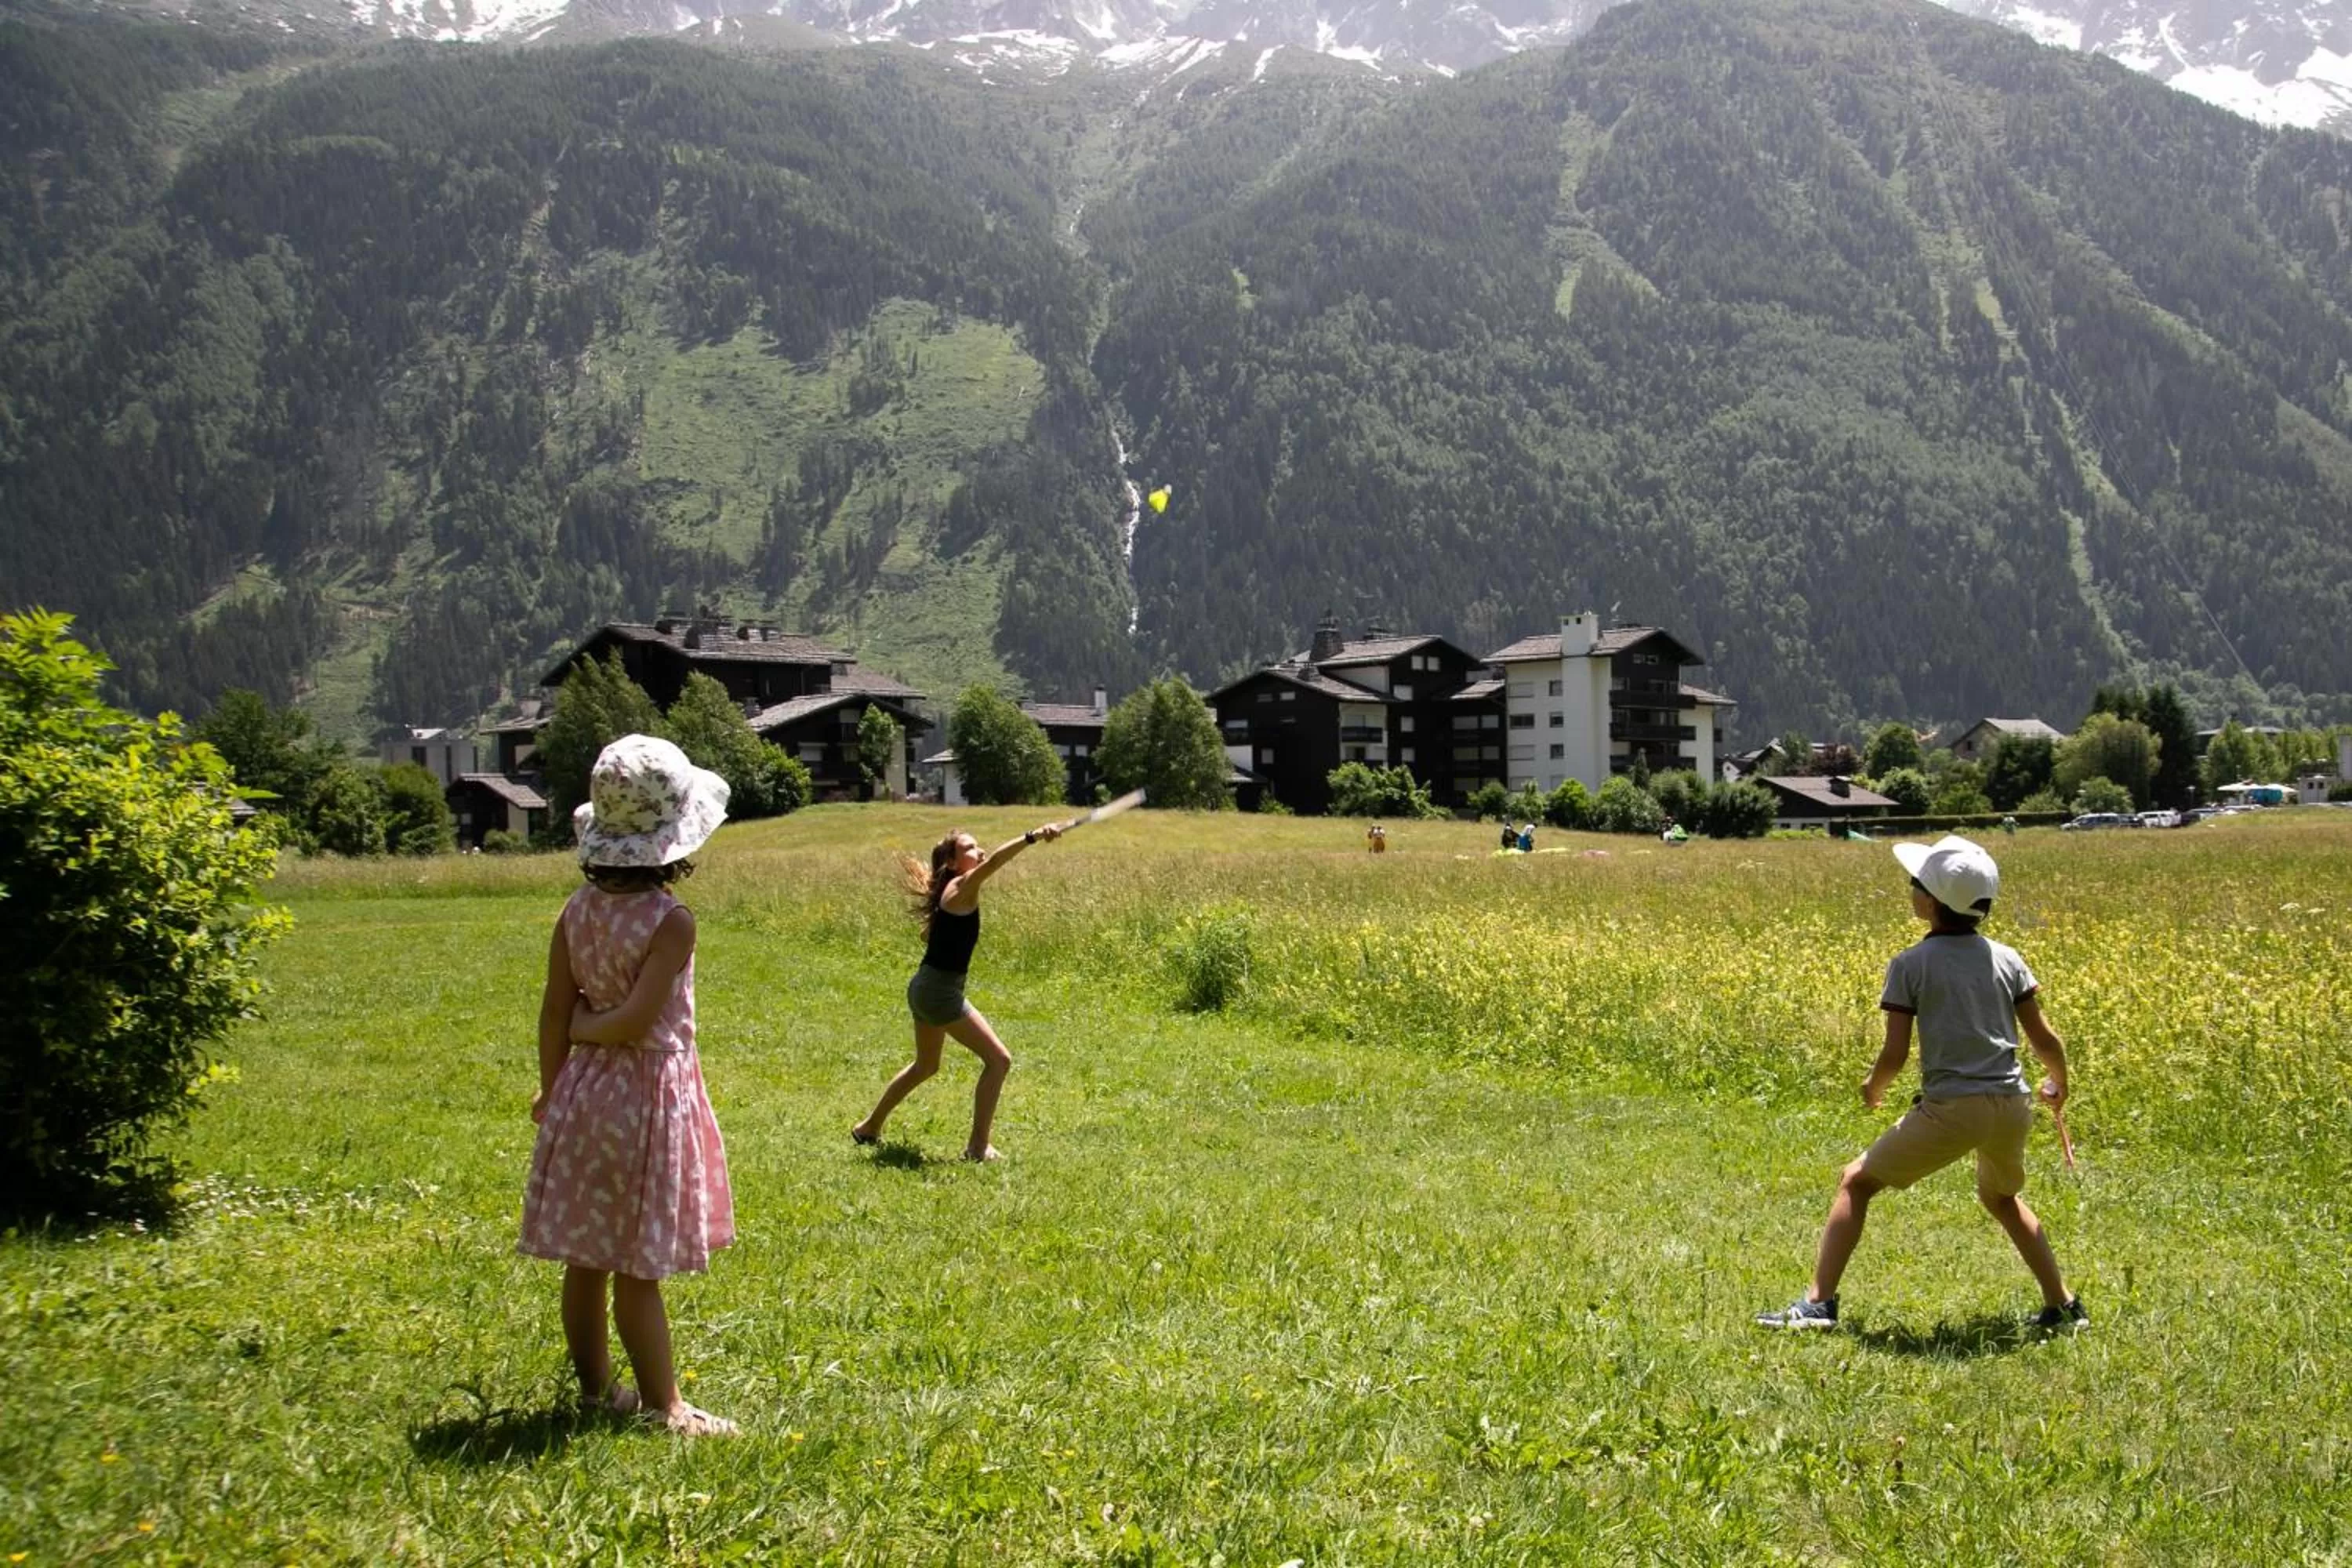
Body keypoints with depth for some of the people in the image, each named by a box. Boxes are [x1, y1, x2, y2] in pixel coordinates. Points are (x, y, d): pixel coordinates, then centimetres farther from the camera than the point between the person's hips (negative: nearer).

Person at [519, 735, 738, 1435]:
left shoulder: (577, 912, 0)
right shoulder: (672, 920, -18)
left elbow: (554, 1016, 3)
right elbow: (637, 1021, -23)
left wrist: (551, 1089, 15)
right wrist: (589, 1025, -3)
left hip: (582, 1091, 6)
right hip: (649, 1095, -6)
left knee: (587, 1256, 15)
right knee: (639, 1267, 0)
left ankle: (595, 1386, 28)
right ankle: (664, 1405, 8)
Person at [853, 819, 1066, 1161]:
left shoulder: (948, 892, 13)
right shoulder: (961, 887, -14)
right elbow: (995, 860, -34)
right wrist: (1033, 836, -44)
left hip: (925, 988, 10)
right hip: (941, 992, -10)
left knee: (925, 1065, 28)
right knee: (998, 1059, -7)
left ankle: (870, 1127, 40)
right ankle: (978, 1145, -4)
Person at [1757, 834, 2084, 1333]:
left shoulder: (1910, 965, -5)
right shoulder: (2006, 959, 7)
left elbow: (1895, 1053, -7)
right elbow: (2045, 1039, 10)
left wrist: (1873, 1088, 14)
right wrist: (2058, 1084, 30)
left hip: (1951, 1107, -5)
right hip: (2012, 1104, 5)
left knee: (1856, 1182, 9)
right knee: (2001, 1197, 33)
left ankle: (1819, 1302, 2)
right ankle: (2063, 1308, 32)